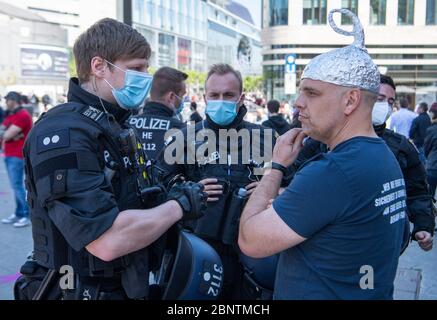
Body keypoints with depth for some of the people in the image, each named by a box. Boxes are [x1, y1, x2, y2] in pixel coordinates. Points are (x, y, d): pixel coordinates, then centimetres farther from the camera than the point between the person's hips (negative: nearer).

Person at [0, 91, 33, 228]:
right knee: (16, 185, 11)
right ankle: (18, 214, 17)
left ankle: (27, 215, -5)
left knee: (17, 186, -10)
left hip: (17, 156, -9)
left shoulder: (22, 115, -14)